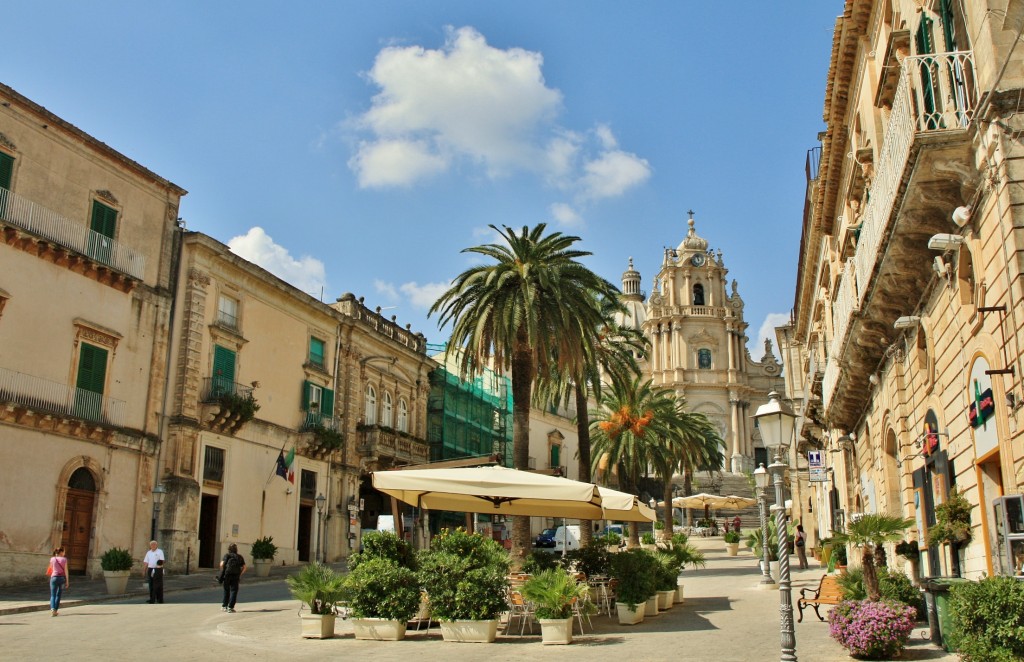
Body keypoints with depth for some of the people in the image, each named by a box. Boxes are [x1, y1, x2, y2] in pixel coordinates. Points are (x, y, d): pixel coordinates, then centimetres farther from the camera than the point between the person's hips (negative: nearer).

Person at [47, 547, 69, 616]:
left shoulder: (52, 559, 3)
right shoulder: (64, 559, -1)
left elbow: (51, 568, 15)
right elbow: (66, 570, -1)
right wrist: (67, 581, 5)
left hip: (54, 577, 0)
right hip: (62, 577, 0)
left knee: (53, 595, 0)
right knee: (58, 595, 11)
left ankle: (52, 609, -22)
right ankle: (55, 610, 11)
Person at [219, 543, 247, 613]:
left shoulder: (227, 555, 8)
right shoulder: (239, 557, 15)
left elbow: (222, 564, -7)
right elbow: (244, 567, 8)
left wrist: (222, 572, 6)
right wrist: (240, 574, 17)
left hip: (227, 575, 0)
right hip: (236, 576, 0)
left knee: (226, 590, 15)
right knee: (233, 591, 3)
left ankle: (224, 606, 20)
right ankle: (230, 607, -4)